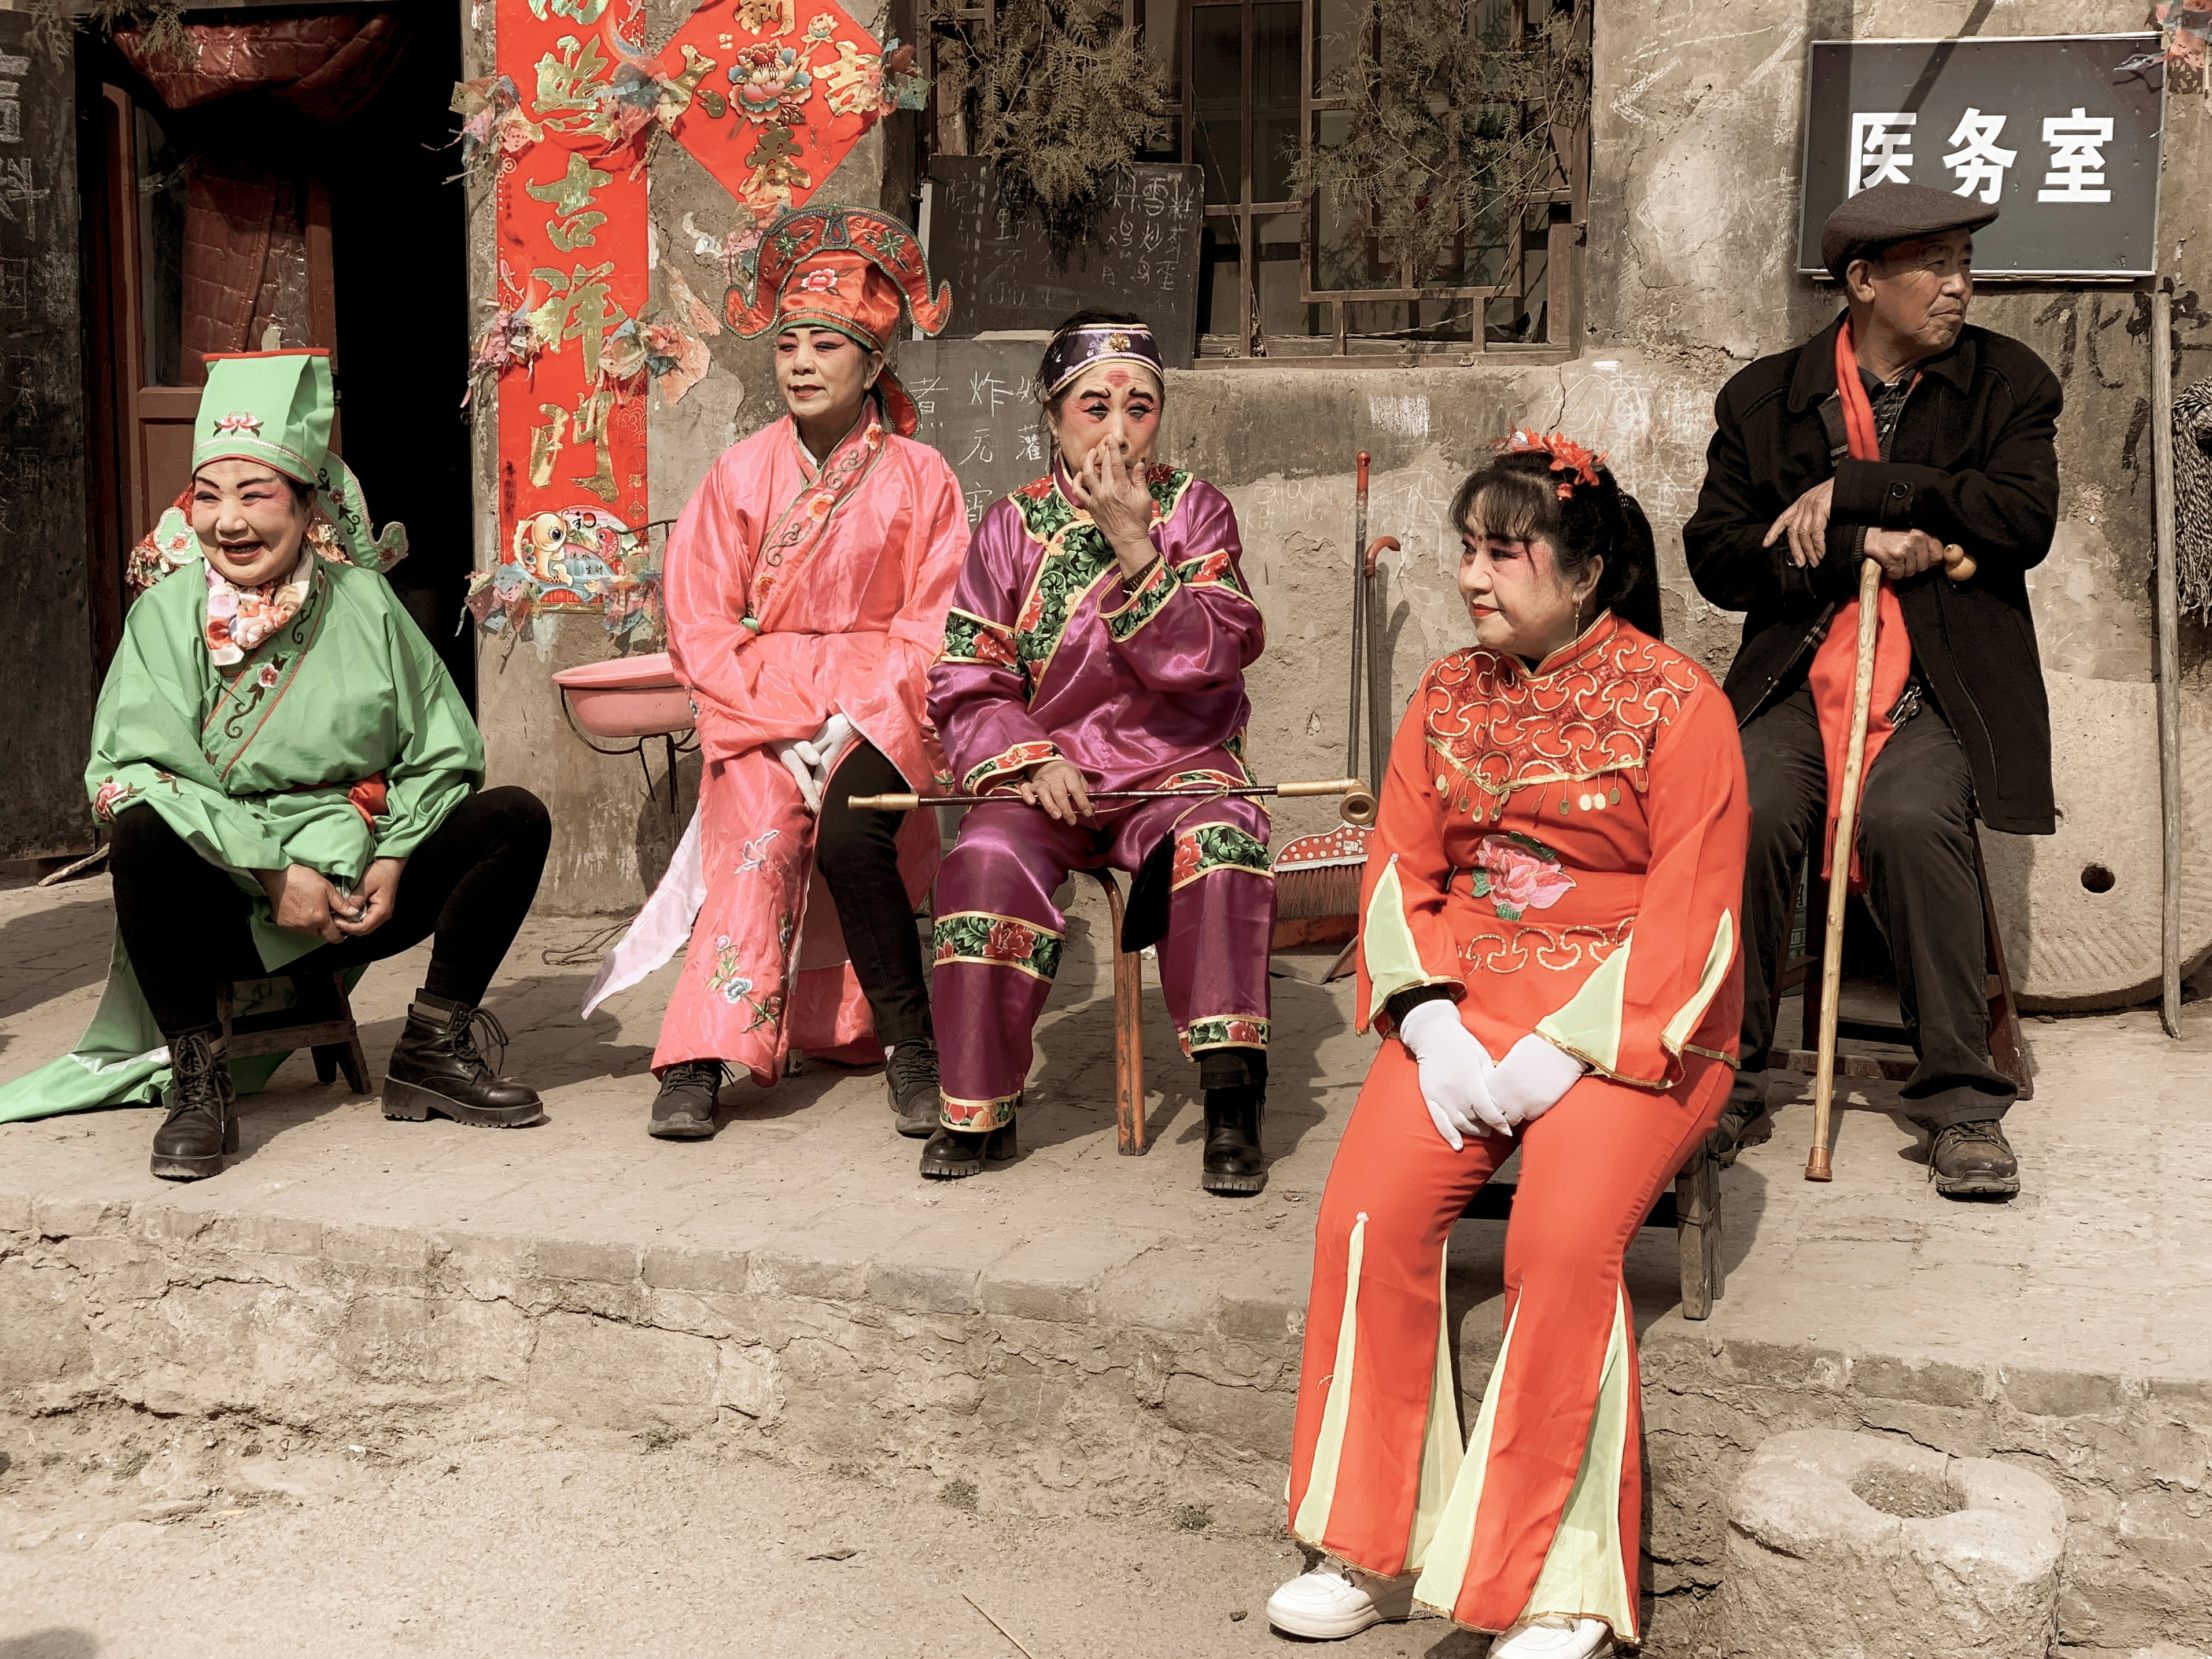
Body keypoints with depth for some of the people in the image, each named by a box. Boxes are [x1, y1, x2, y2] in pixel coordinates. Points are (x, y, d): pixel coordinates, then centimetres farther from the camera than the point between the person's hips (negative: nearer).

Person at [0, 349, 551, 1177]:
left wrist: (391, 862, -12)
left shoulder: (363, 602, 1)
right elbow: (127, 766, -15)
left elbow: (444, 752, 5)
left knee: (515, 819, -14)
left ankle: (433, 1051, -5)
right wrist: (273, 871, -22)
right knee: (140, 832, -32)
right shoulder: (167, 612, -4)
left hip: (354, 894, 3)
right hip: (220, 911, -2)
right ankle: (198, 1085, -21)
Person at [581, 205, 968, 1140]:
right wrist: (787, 725, -11)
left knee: (850, 836, -29)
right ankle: (701, 1061, -28)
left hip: (877, 707, -1)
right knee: (758, 843, -26)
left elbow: (936, 627, -2)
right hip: (756, 705, 1)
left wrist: (852, 715, -14)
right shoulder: (742, 474, 4)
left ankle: (911, 1046, -12)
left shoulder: (919, 478, 1)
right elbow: (702, 629, 1)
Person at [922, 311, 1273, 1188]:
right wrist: (1033, 761, -15)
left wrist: (1133, 544, -18)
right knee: (990, 858, -30)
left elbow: (1210, 656, -11)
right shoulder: (1013, 526, 5)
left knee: (1222, 843, -33)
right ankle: (978, 1107, -16)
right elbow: (967, 685, 3)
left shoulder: (1195, 510, 4)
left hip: (1177, 763, 0)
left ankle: (1231, 1100, -29)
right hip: (1050, 772, 1)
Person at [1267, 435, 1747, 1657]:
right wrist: (1431, 1022, -8)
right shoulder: (1447, 696, 13)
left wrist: (1562, 1048, -18)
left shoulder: (1675, 705, -4)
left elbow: (1690, 916, -9)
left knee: (1562, 1240, -28)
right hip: (1465, 1002, 5)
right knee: (1366, 1215, -19)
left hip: (1625, 1025, -4)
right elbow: (1400, 870, 10)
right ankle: (1376, 1552, -6)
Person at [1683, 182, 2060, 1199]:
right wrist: (1860, 547, -10)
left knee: (1908, 818, -31)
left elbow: (2025, 518, -8)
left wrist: (1852, 486, -12)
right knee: (1746, 812, -27)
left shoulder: (2008, 383, 8)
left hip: (1944, 686, -1)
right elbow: (1716, 554, 4)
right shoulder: (1764, 399, 10)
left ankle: (1962, 1100, -19)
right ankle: (1726, 1077, -9)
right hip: (1801, 680, 1)